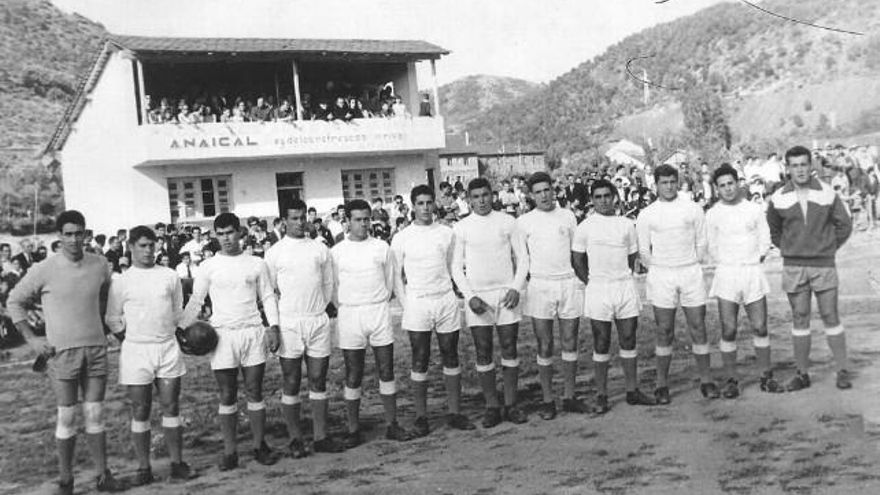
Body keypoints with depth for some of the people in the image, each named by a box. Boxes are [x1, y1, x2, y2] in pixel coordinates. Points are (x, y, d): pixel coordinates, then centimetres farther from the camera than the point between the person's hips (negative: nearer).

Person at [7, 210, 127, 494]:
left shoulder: (100, 265, 2)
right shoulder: (44, 271, -7)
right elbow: (14, 302, 3)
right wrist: (31, 338, -3)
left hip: (96, 349, 3)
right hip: (62, 352, -3)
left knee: (95, 414, 8)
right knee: (66, 417, 2)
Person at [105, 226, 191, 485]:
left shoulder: (170, 276, 4)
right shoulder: (121, 282, -1)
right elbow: (112, 319, 5)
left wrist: (166, 333, 9)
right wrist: (132, 339, 3)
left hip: (168, 347, 2)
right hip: (136, 350, -1)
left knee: (171, 407, 5)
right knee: (140, 412, 4)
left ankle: (177, 463, 12)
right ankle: (143, 467, 12)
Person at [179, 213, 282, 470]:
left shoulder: (257, 264, 6)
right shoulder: (208, 266, 4)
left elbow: (268, 297, 8)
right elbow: (195, 301, 8)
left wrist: (273, 326, -2)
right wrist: (181, 329, -2)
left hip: (253, 333, 1)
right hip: (223, 334, 0)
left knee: (255, 393, 5)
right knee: (227, 397, 4)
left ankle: (260, 446, 15)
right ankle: (229, 451, 12)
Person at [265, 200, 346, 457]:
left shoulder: (320, 248, 7)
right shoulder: (275, 252, 0)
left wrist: (318, 308, 7)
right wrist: (275, 323, -1)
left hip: (318, 321, 2)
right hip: (288, 324, -2)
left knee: (318, 381, 6)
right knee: (291, 384, 4)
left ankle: (321, 436, 14)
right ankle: (295, 438, 13)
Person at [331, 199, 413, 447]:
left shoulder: (382, 247, 5)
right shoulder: (336, 252, 1)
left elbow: (390, 281, 9)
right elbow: (332, 287, 6)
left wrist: (379, 306, 4)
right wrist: (344, 308, 1)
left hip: (380, 312, 1)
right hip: (349, 315, -1)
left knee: (386, 371, 4)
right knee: (353, 376, 3)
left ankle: (392, 424, 14)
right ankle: (354, 430, 11)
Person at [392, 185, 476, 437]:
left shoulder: (447, 233, 6)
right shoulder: (401, 238, 0)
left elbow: (452, 267, 13)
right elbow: (396, 276, 3)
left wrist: (447, 293, 5)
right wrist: (406, 305, -3)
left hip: (446, 300, 2)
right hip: (417, 303, -2)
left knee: (451, 358, 7)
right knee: (420, 361, 2)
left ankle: (454, 413, 16)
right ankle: (421, 417, 11)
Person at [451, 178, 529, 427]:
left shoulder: (507, 221, 4)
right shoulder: (461, 227, 2)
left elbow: (522, 257, 6)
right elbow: (456, 266, 2)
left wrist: (516, 288, -7)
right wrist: (469, 296, -8)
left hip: (506, 293, 0)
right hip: (477, 296, 0)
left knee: (510, 350, 3)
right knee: (483, 354, 3)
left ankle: (510, 405, 12)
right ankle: (492, 407, 11)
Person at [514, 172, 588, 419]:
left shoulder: (567, 216, 8)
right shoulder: (524, 222, 3)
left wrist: (581, 278, 9)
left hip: (569, 283, 2)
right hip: (540, 286, -2)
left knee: (570, 343, 6)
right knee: (545, 347, 2)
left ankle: (569, 396, 17)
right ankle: (547, 400, 10)